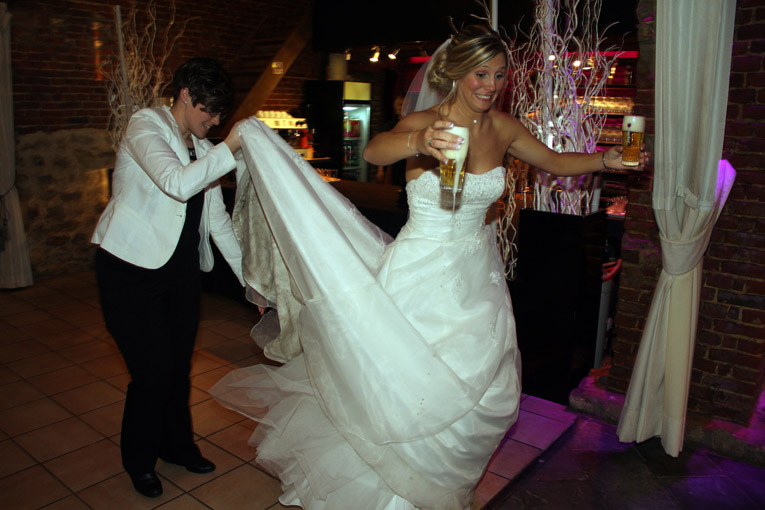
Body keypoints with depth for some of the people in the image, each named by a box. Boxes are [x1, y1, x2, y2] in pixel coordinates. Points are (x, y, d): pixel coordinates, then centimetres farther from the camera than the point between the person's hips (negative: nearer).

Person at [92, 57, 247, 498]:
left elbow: (218, 217, 11)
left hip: (182, 269, 6)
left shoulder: (202, 149, 11)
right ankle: (139, 460, 25)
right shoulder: (146, 127, -9)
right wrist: (232, 145, -23)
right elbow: (178, 182, -28)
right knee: (152, 372, -1)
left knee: (180, 365, 14)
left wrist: (249, 275, 7)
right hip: (133, 269, -6)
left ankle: (178, 444, 36)